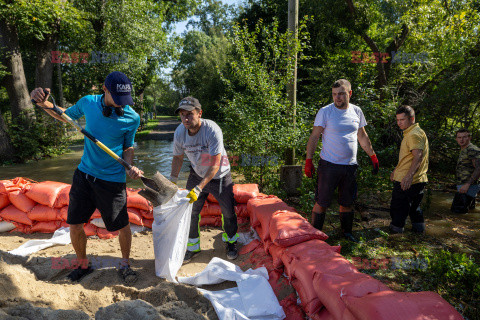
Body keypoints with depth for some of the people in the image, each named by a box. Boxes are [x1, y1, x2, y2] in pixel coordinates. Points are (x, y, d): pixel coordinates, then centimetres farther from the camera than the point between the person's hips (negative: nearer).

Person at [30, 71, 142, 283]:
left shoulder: (132, 118, -11)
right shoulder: (88, 103, -5)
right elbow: (66, 116, 15)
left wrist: (130, 166, -16)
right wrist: (44, 104, -2)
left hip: (112, 180, -3)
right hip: (84, 173, 3)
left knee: (122, 227, 3)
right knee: (75, 226, 8)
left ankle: (125, 265, 31)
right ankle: (83, 265, 34)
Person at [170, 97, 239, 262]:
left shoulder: (212, 130, -32)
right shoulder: (180, 132, -16)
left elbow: (215, 165, -32)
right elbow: (178, 157, 2)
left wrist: (199, 188, -38)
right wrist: (172, 180, -7)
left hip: (219, 176, -3)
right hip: (196, 175, 4)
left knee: (228, 212, 7)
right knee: (190, 211, 4)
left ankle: (230, 242, 34)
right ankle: (192, 246, 25)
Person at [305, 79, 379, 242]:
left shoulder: (356, 111, 8)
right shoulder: (325, 112, -6)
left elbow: (362, 137, 19)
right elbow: (314, 137, -6)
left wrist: (373, 156, 20)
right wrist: (308, 161, -12)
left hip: (350, 166, 4)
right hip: (329, 165, -4)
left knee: (347, 202, 15)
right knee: (321, 203, 0)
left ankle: (347, 232, 31)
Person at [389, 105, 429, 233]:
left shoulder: (414, 134, -17)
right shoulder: (410, 133, 17)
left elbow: (418, 157, -29)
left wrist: (409, 175, -39)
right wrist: (396, 170, 30)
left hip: (406, 181, -10)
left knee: (398, 206, 2)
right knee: (414, 205, 22)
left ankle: (396, 228, 13)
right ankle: (418, 227, 31)